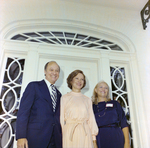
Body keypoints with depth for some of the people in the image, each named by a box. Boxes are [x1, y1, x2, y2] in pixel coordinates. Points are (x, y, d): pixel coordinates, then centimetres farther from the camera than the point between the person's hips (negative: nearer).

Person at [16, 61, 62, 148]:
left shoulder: (58, 94, 17)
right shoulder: (34, 86, 1)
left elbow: (57, 117, 15)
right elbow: (23, 111, -7)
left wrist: (60, 138, 6)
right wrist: (21, 136, -15)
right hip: (35, 138, -4)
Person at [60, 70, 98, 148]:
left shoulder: (88, 100, 11)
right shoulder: (64, 98, 5)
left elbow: (91, 120, 11)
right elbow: (61, 118, 3)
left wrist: (94, 140, 5)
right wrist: (60, 139, -2)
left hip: (85, 134, 2)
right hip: (69, 133, -2)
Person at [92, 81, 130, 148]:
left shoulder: (115, 104, 9)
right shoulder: (92, 107, 8)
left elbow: (124, 124, 4)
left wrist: (127, 142, -4)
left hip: (115, 138, 0)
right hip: (100, 141, 0)